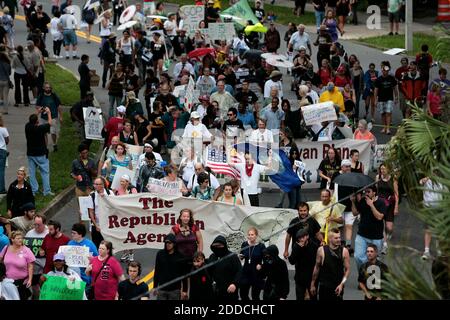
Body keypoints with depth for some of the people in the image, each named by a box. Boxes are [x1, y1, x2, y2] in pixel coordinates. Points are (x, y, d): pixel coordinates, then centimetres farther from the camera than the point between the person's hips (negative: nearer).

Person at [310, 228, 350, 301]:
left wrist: (342, 284, -14)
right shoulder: (321, 250, -6)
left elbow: (347, 270, -3)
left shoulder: (344, 251, -6)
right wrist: (313, 284, 9)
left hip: (338, 287, 0)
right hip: (324, 286, 0)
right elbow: (317, 268, 5)